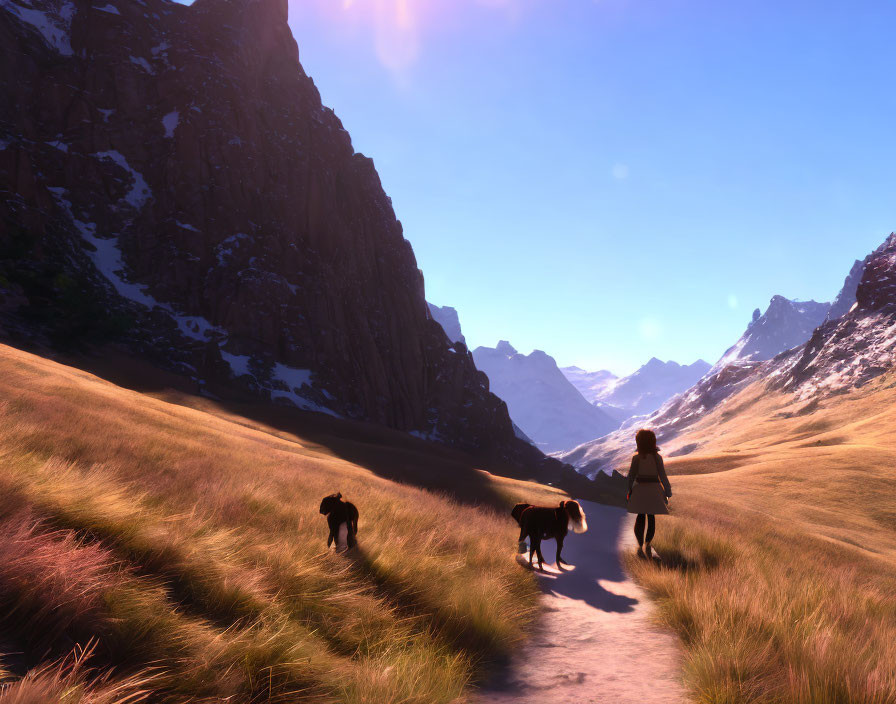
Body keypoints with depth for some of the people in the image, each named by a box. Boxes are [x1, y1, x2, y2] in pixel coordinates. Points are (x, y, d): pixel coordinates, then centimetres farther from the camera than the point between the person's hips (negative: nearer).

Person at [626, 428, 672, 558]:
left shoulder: (636, 457, -6)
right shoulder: (656, 457, -8)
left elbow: (631, 475, -4)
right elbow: (662, 476, -7)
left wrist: (630, 490, 7)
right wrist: (667, 492, 1)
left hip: (639, 488, 1)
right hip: (653, 488, -1)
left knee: (640, 517, 11)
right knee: (651, 517, 11)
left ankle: (640, 545, 6)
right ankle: (647, 543, -7)